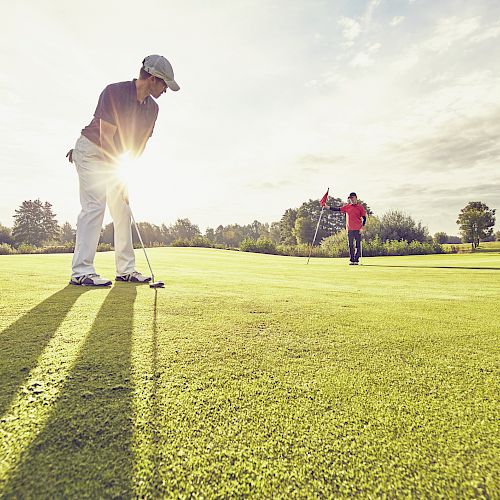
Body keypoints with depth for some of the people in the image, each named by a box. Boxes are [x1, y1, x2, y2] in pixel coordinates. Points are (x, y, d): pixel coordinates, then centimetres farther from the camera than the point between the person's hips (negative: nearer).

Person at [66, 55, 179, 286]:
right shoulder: (115, 92, -20)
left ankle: (126, 269, 4)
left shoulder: (152, 108, 1)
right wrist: (120, 172, -23)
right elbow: (106, 139, -23)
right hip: (91, 152, -7)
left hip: (115, 158, 7)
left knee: (123, 209, 0)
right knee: (94, 205, -18)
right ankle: (81, 271, -16)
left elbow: (140, 144, 3)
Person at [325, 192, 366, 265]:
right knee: (350, 245, 5)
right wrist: (327, 207, -4)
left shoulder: (360, 207, 1)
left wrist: (362, 228, -8)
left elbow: (364, 218, 1)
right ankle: (351, 260, 11)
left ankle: (356, 260, 5)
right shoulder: (347, 206, 9)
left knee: (358, 245, -1)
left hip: (358, 229, -3)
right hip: (350, 229, 3)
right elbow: (337, 209, 5)